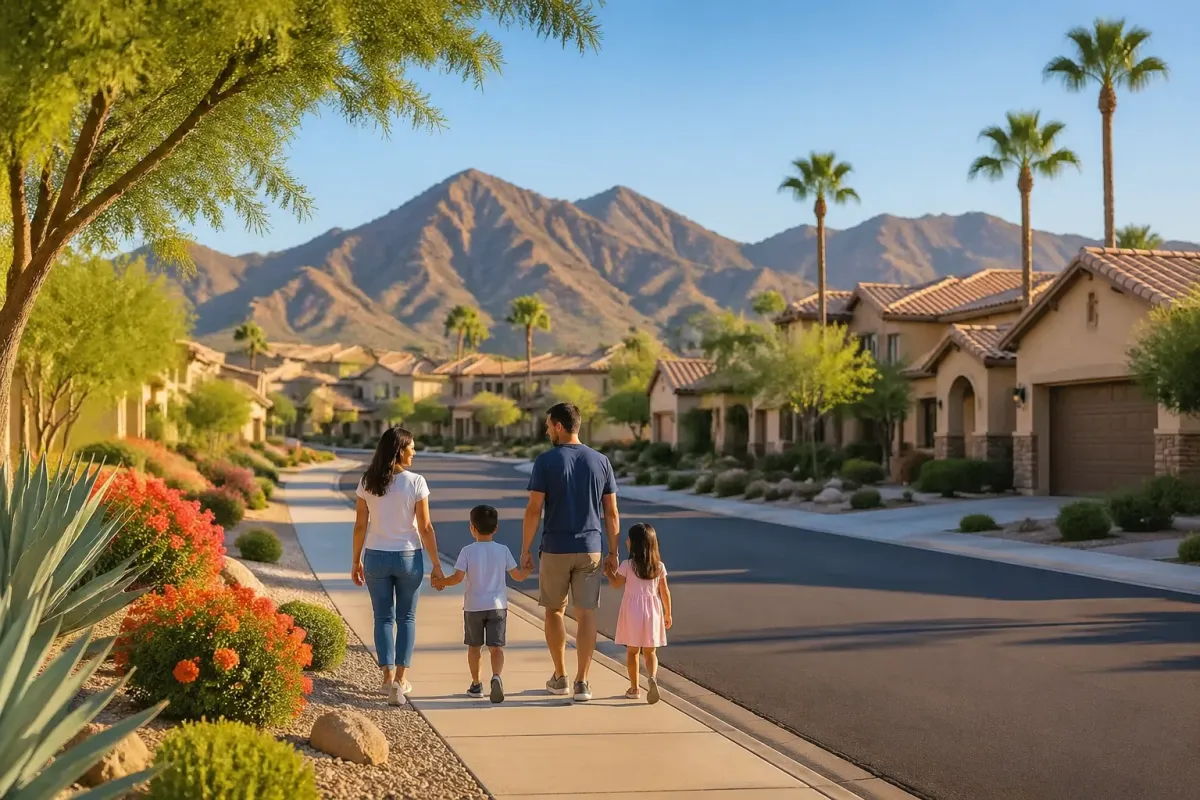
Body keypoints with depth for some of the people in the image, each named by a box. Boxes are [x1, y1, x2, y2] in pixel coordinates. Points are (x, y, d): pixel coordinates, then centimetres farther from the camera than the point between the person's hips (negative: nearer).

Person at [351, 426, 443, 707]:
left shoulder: (366, 483, -4)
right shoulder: (415, 482, -11)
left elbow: (360, 525, 0)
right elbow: (425, 528, -10)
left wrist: (356, 561, 11)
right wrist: (436, 565, -3)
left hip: (376, 557, 2)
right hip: (408, 557, -2)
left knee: (384, 618, 12)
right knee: (406, 617, 14)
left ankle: (388, 677, 2)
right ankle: (401, 678, 12)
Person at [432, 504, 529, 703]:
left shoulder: (467, 551, -8)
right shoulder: (503, 550, -1)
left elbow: (458, 578, -12)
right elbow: (518, 576, 4)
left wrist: (440, 582, 5)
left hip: (473, 606, -1)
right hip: (497, 606, 1)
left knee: (474, 646, 16)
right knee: (496, 647, 0)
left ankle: (476, 685, 24)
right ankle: (497, 676, -25)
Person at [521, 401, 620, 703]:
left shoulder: (546, 461, -8)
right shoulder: (601, 461, 3)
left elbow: (534, 510, -9)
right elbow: (611, 512, 3)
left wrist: (525, 550, -1)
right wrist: (613, 552, 10)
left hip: (555, 549, -2)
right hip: (590, 550, 2)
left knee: (554, 610, 15)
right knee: (586, 613, 4)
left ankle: (559, 677, 22)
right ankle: (582, 682, 1)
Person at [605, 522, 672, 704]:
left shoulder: (627, 565, -9)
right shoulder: (659, 566, -1)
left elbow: (616, 583, 5)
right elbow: (665, 592, 3)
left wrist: (609, 571, 23)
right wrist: (668, 614, 13)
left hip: (632, 609, -2)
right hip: (652, 610, 2)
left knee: (632, 650, 11)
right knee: (650, 652, 8)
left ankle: (634, 687, 14)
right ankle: (653, 677, -18)